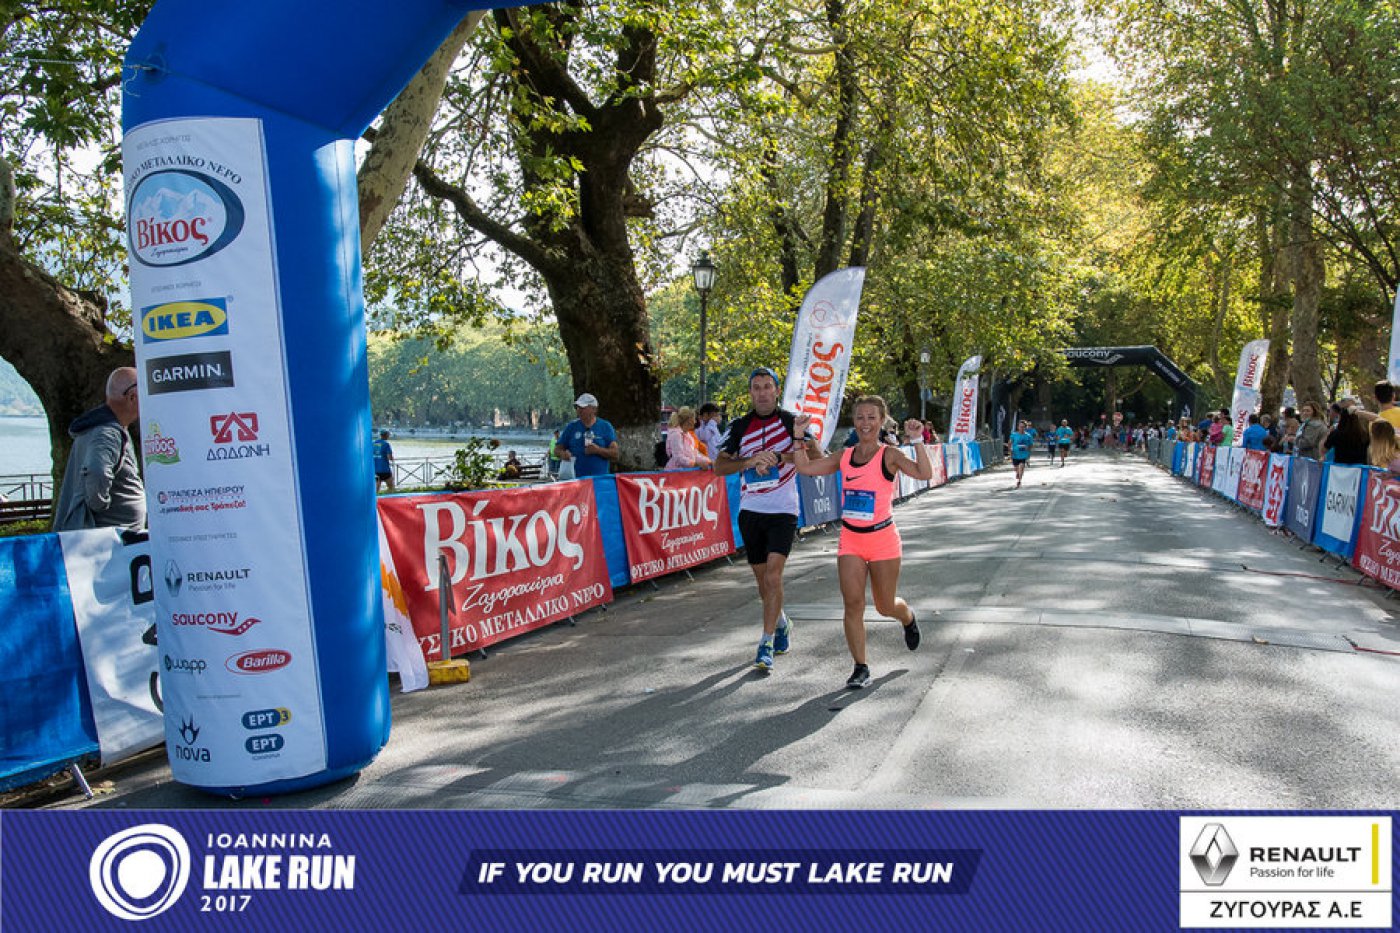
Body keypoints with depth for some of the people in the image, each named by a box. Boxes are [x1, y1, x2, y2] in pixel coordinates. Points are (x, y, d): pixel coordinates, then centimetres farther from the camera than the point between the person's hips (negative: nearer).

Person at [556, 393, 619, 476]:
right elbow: (557, 449, 14)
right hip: (575, 478, 1)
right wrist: (563, 454, -9)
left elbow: (615, 453, 2)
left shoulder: (605, 427, 6)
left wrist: (598, 450, -13)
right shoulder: (571, 426, 11)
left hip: (600, 479, -1)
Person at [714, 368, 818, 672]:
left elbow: (815, 453, -11)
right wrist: (752, 460, -14)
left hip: (783, 511, -4)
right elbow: (719, 466, 2)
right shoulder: (740, 426, 6)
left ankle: (767, 644, -10)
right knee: (761, 577, 12)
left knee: (773, 574, -15)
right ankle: (781, 623, 38)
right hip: (750, 510, 4)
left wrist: (778, 457, -20)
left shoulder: (790, 421, -1)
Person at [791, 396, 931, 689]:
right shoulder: (844, 456, 5)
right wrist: (799, 437, -1)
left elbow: (925, 473, -23)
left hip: (883, 539, -3)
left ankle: (909, 619, 47)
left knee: (885, 607, 10)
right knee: (852, 603, -6)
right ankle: (860, 668, 6)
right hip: (850, 541, 3)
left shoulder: (889, 455, -8)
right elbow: (805, 467, 5)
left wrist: (917, 441, -27)